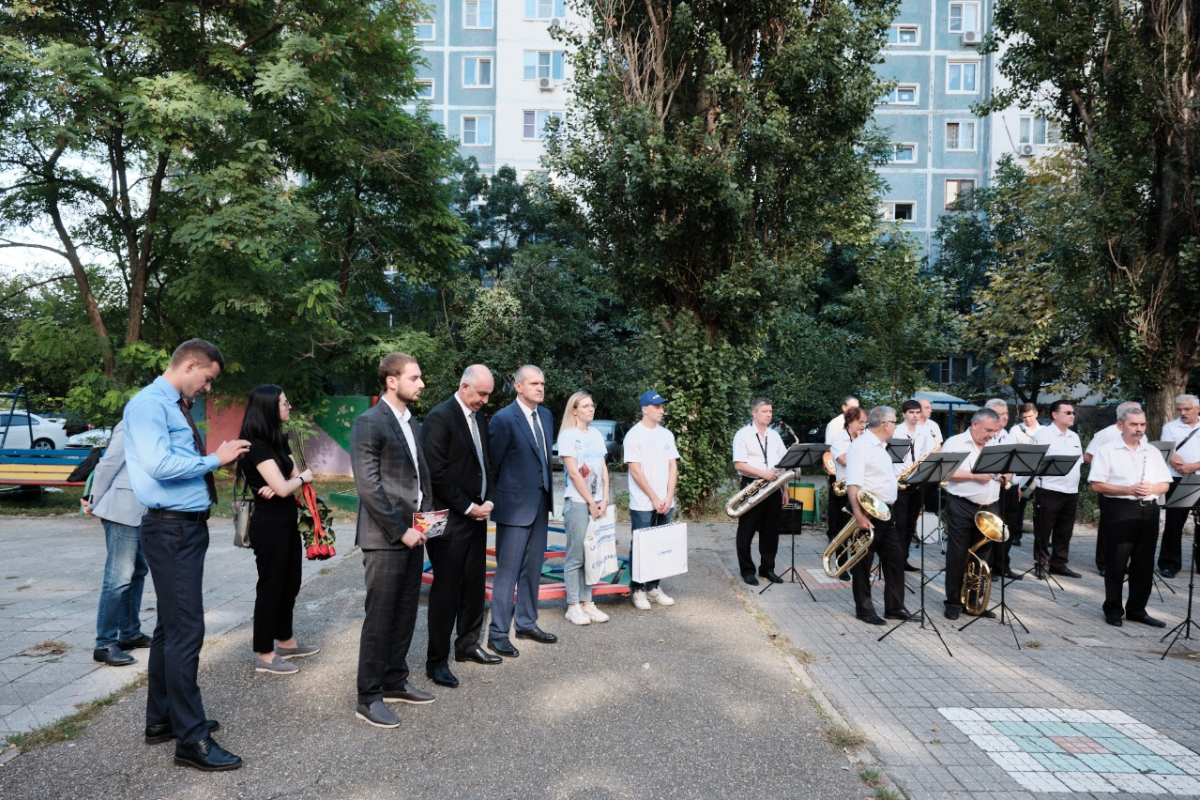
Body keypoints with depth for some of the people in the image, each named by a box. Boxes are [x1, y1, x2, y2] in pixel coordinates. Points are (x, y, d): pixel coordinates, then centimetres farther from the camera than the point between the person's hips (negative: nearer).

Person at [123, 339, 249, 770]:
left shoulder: (176, 406, 15)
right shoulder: (148, 403, -13)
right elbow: (159, 464, -24)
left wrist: (218, 456, 6)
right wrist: (214, 459, -16)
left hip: (189, 527, 10)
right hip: (171, 529, -10)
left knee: (171, 627, 17)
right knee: (185, 630, -7)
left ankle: (162, 720, 30)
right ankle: (190, 739, -1)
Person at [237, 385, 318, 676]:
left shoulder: (279, 441, 10)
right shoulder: (256, 445, -18)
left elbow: (294, 480, 7)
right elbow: (283, 487, -23)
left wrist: (280, 486, -14)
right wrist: (303, 478, -3)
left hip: (287, 521, 9)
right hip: (269, 524, -9)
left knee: (290, 583, 17)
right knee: (270, 586, -1)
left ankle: (285, 642, 32)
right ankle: (265, 656, 9)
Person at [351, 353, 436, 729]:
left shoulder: (413, 423, 14)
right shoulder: (369, 423, -11)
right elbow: (368, 485, -17)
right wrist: (400, 531, -16)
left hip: (413, 535, 8)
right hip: (384, 539, -8)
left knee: (406, 614, 14)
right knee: (380, 618, -1)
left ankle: (395, 681, 27)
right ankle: (369, 698, 10)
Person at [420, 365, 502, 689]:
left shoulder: (480, 417, 10)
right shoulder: (440, 418, -14)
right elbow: (436, 474, -18)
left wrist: (487, 500, 3)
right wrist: (468, 507, -14)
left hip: (476, 515, 8)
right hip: (450, 520, -8)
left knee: (474, 585, 14)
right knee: (446, 590, 0)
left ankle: (468, 645, 29)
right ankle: (437, 661, 11)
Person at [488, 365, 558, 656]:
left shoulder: (546, 416, 8)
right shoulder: (504, 419, -14)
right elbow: (492, 464, -10)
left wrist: (548, 492, 13)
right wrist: (496, 498, -5)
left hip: (540, 502, 7)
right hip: (515, 505, -7)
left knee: (532, 569, 16)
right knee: (507, 572, -1)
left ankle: (527, 624, 29)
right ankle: (498, 634, 9)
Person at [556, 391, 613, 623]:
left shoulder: (596, 435, 12)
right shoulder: (568, 435, -7)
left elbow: (603, 470, 11)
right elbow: (573, 473, -12)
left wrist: (604, 500, -1)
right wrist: (591, 502, -11)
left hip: (597, 503, 6)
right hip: (577, 503, -6)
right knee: (576, 556, -2)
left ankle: (587, 603, 16)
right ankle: (573, 607, 5)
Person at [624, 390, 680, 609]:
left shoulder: (667, 435, 10)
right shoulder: (634, 435, -7)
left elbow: (673, 467, 8)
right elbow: (635, 471, -11)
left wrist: (668, 498, -3)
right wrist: (654, 499, -12)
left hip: (665, 503, 5)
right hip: (642, 504, -5)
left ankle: (653, 588, 19)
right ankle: (637, 590, 10)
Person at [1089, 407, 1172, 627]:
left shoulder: (1153, 452, 14)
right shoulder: (1107, 451, -2)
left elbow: (1165, 484, 12)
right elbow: (1096, 485, -9)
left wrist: (1152, 488, -11)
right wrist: (1128, 489, -19)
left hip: (1149, 511, 5)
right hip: (1119, 511, -5)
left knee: (1144, 564, 9)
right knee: (1117, 563, 0)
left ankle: (1137, 609, 21)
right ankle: (1113, 609, 12)